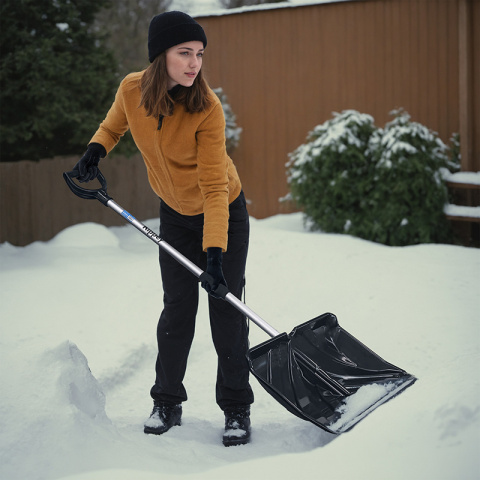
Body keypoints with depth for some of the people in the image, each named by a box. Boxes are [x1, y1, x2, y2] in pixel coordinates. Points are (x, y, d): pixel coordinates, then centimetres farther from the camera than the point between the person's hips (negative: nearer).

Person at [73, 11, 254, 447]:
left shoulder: (207, 108, -30)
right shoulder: (132, 89, -18)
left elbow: (214, 187, -30)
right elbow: (113, 125, 8)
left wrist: (215, 252, -36)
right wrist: (96, 150, -11)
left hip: (225, 213, -3)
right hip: (176, 215, 3)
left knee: (226, 307, -5)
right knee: (177, 308, 6)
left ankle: (237, 410, 6)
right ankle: (167, 403, 20)